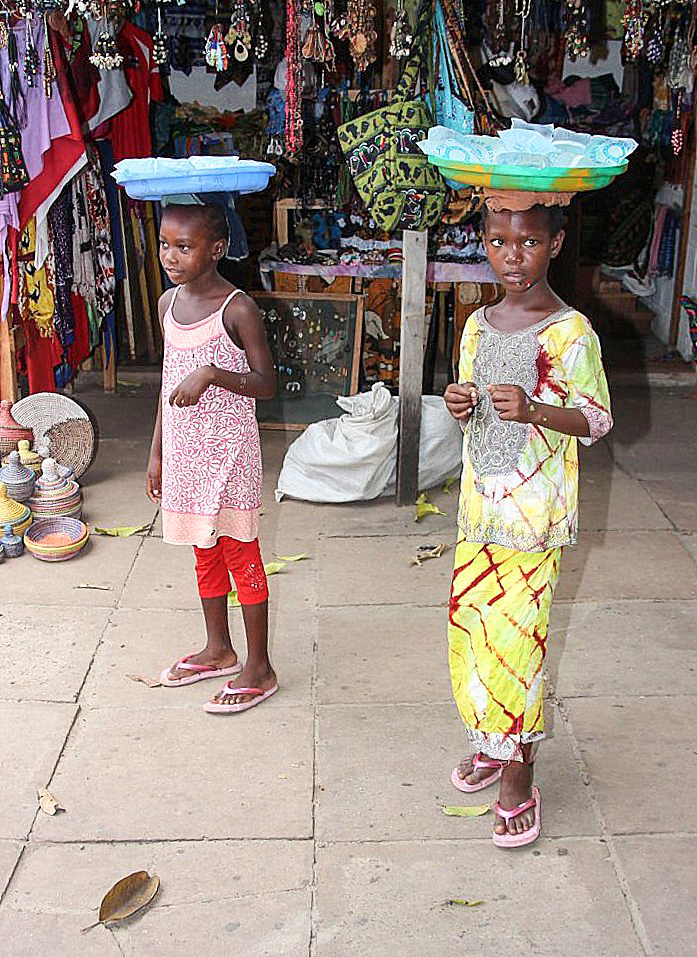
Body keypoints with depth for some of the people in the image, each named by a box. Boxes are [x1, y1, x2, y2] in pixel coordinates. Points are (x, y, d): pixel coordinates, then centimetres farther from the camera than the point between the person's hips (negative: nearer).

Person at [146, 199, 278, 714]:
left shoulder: (237, 309, -15)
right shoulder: (169, 303, 6)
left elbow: (266, 382, -12)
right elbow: (170, 383, 13)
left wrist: (213, 373, -29)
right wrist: (157, 452, 15)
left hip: (228, 452, -7)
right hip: (184, 450, 7)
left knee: (240, 555, 2)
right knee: (205, 552, 18)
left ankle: (260, 668, 15)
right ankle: (219, 650, 35)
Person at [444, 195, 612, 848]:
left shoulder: (571, 332, -10)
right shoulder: (479, 324, 8)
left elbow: (598, 419, -8)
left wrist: (533, 410, -24)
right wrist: (460, 406, -6)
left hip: (535, 512, -6)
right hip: (480, 506, 6)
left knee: (515, 637, -4)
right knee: (470, 626, 11)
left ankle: (518, 777, 11)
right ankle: (493, 742, 33)